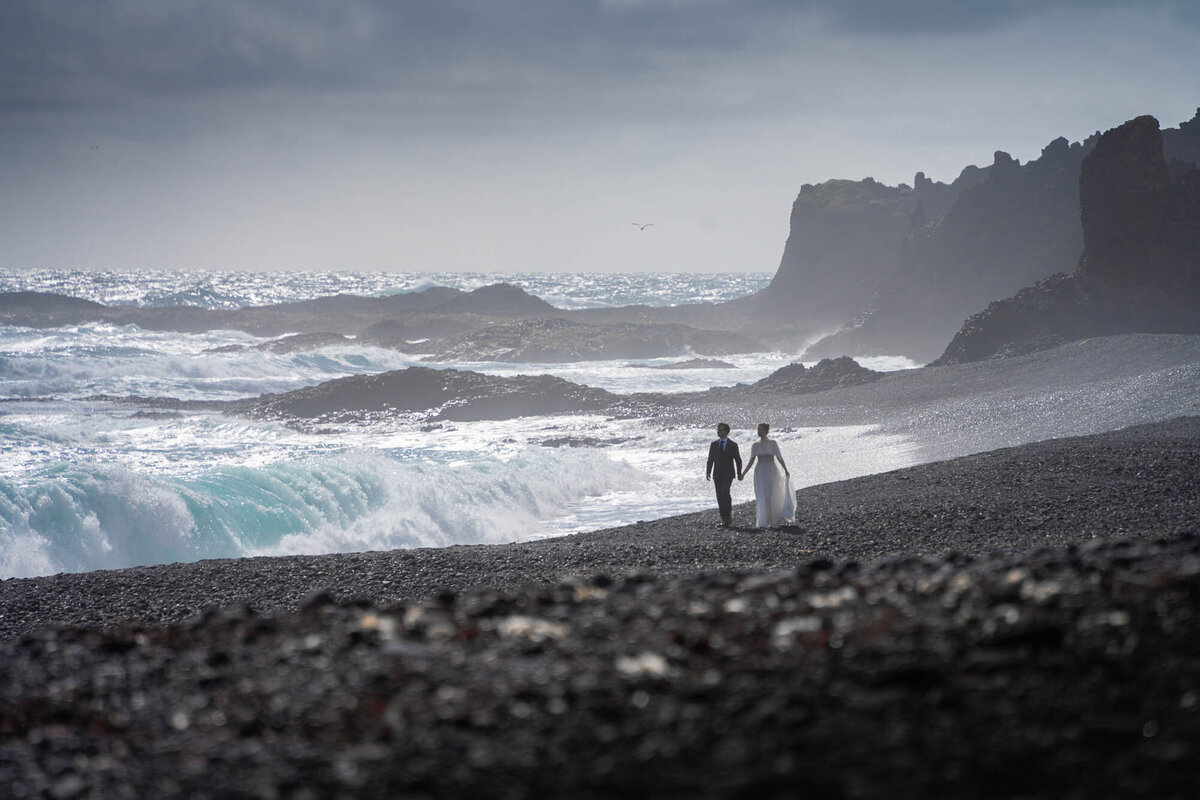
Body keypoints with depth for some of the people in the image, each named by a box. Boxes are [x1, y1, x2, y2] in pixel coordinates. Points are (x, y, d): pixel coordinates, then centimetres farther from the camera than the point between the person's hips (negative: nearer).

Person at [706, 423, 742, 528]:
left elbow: (738, 460, 4)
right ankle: (724, 519, 8)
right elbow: (710, 460, 9)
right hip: (717, 475, 4)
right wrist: (708, 472, -2)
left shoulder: (733, 445, 2)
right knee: (719, 496, 2)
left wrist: (739, 473, -1)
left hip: (728, 474, -4)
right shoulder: (714, 445, 10)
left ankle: (729, 515, -8)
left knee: (725, 492, -21)